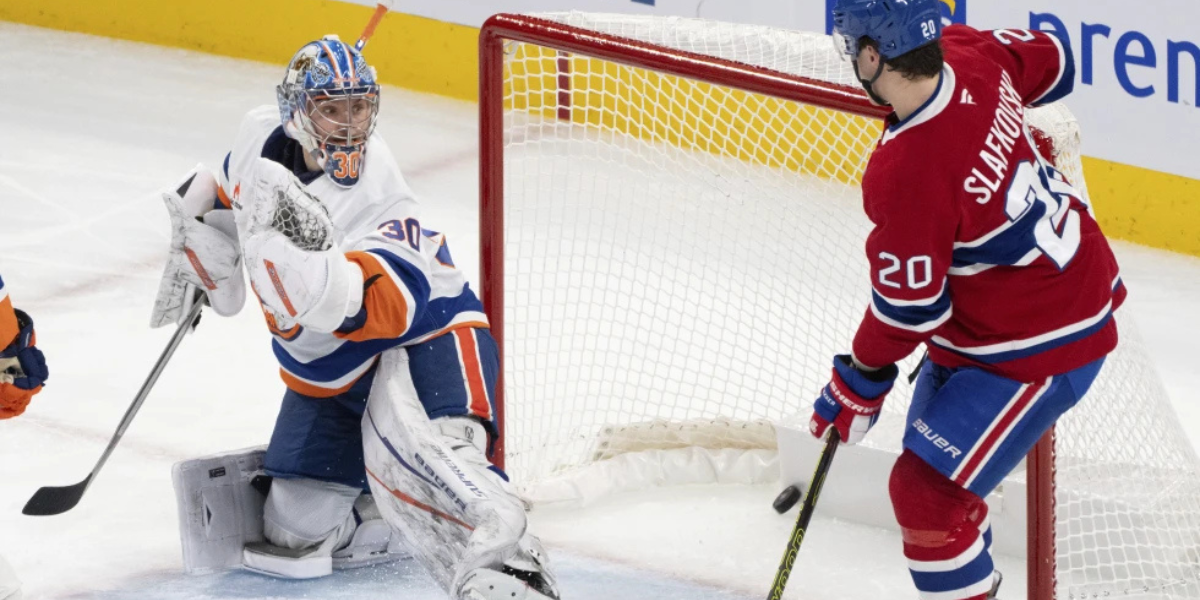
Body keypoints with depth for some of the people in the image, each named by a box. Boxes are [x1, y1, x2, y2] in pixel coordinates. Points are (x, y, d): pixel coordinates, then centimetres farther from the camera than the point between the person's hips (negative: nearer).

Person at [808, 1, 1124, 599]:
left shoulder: (906, 174, -34)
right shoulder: (967, 54, -13)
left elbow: (908, 309, -21)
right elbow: (1049, 60, 10)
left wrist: (856, 387, -4)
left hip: (1036, 346, -10)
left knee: (925, 489, -9)